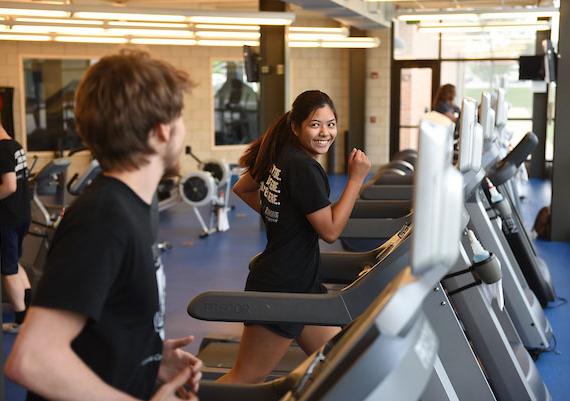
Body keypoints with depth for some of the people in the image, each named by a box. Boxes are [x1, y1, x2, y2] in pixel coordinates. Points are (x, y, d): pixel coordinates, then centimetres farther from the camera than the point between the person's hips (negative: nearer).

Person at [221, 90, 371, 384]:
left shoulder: (282, 155, 8)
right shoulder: (303, 167, -20)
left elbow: (241, 188, 19)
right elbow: (330, 230, -18)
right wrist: (356, 178, -16)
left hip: (299, 282, 10)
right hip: (280, 289, -10)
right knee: (246, 379, 2)